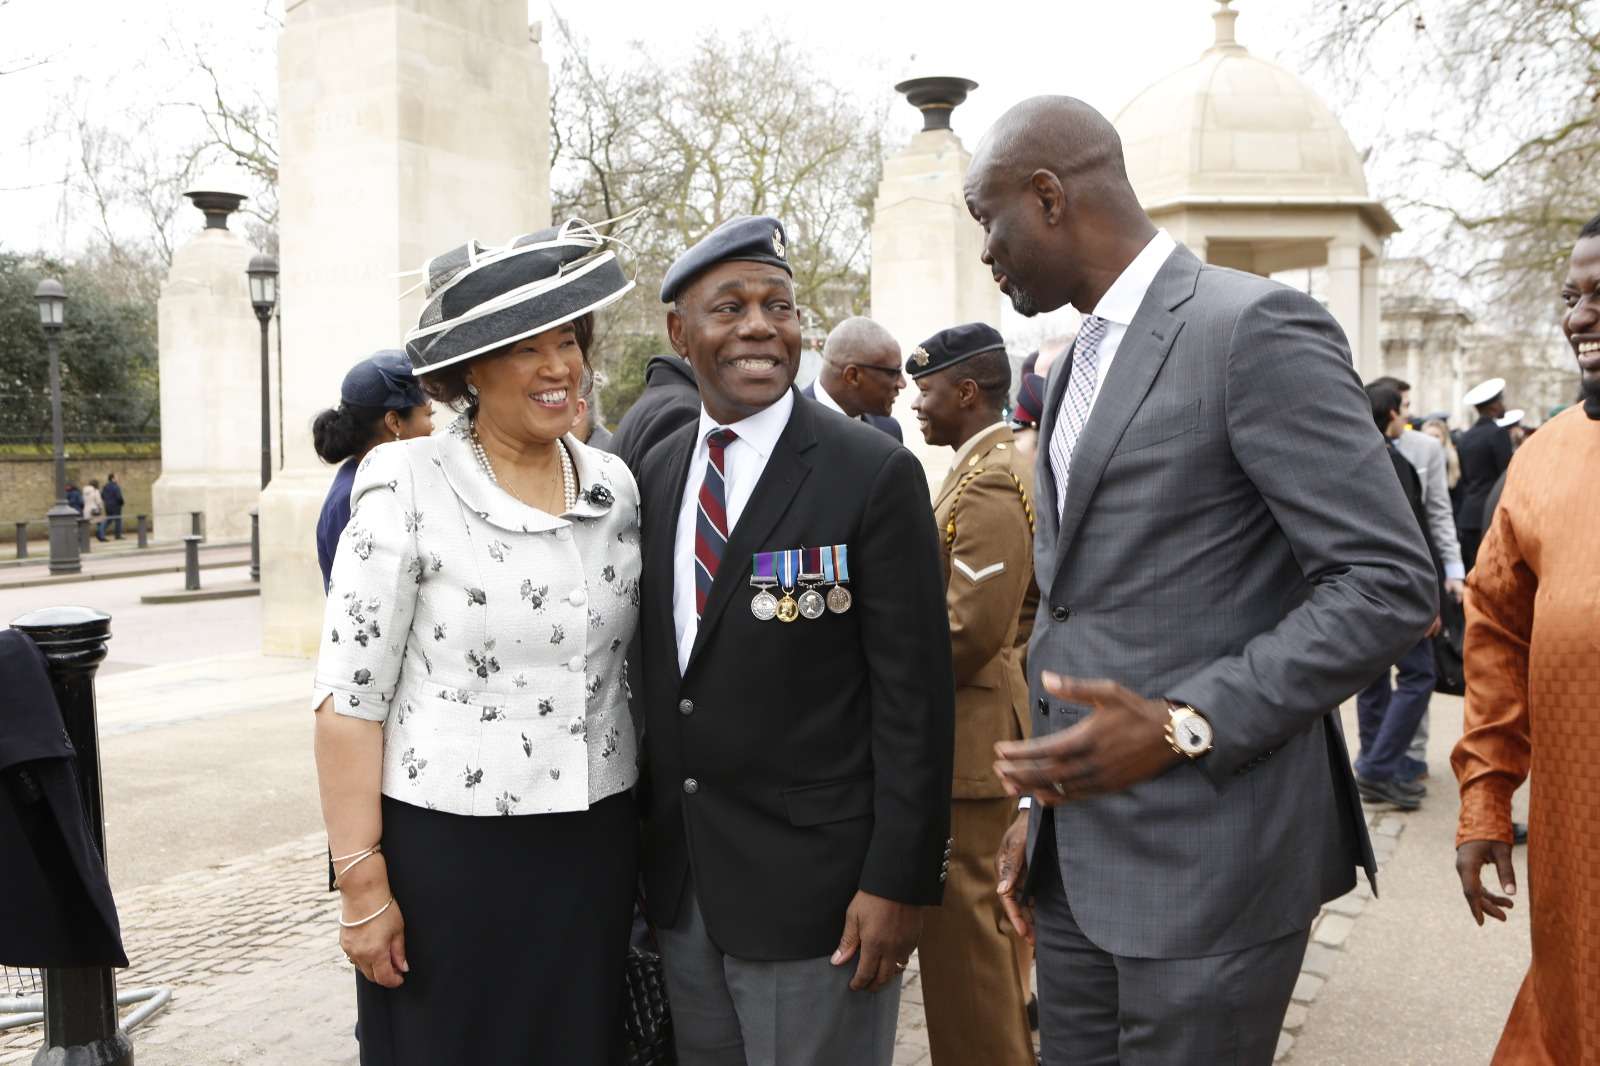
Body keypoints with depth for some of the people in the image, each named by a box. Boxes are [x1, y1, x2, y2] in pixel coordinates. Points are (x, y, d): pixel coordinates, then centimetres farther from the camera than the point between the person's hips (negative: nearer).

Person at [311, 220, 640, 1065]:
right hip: (445, 844, -4)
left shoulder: (615, 486, 4)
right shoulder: (407, 487, -10)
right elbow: (349, 698, -10)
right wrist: (361, 880, -11)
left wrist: (645, 835, 13)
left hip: (594, 846, 4)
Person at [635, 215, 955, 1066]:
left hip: (814, 890, -5)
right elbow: (660, 666, 11)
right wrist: (646, 846, 12)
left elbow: (914, 696, -13)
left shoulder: (876, 475, -12)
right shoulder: (656, 474, 6)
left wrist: (899, 881, -14)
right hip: (678, 883, 6)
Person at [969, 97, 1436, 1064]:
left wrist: (1183, 727, -22)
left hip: (1208, 858, -7)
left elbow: (1391, 585, -16)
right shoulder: (1081, 364, 14)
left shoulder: (1258, 327, -13)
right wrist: (1041, 808, 16)